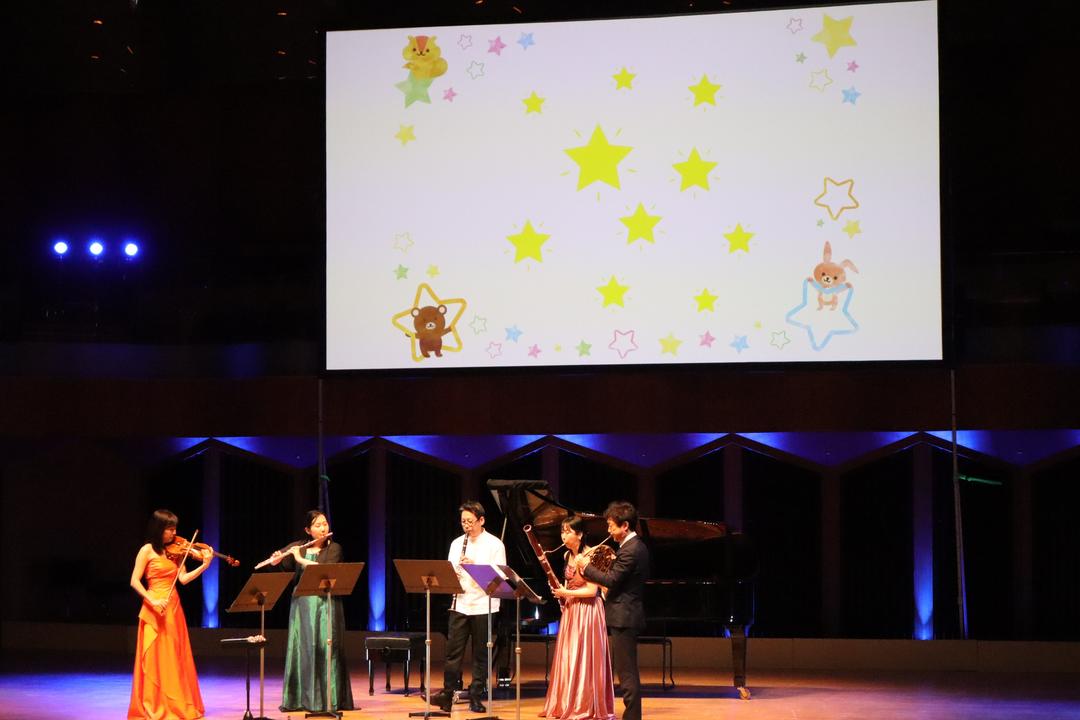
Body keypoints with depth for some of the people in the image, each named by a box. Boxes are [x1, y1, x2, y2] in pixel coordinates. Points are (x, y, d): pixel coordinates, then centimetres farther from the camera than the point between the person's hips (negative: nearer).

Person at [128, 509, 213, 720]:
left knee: (175, 660, 8)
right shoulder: (147, 550, -5)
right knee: (156, 659, -4)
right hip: (155, 610, -6)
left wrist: (204, 566, -10)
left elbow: (183, 579, 2)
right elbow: (135, 581, -9)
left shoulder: (174, 551, 11)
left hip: (174, 609, 6)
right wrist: (152, 600, -20)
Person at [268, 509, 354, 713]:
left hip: (326, 604, -3)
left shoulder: (334, 549, 0)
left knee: (326, 649, -6)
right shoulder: (297, 547, 9)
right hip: (302, 605, 3)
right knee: (301, 649, 1)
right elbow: (277, 562, 14)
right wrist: (276, 559, -8)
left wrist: (301, 559, -17)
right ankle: (299, 699, 6)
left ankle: (329, 698, -3)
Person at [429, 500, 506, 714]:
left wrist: (474, 566, -21)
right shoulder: (457, 544, 12)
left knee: (480, 654, 3)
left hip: (483, 606, -3)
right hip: (460, 605, 3)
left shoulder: (494, 544, -1)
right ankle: (448, 694, 2)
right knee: (453, 651, -1)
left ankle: (476, 698, 9)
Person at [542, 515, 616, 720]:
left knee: (584, 659, -5)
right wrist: (561, 591, 4)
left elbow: (592, 590, -19)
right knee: (568, 658, 8)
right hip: (571, 610, 8)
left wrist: (566, 593, -15)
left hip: (587, 612, -8)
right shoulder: (568, 555, 10)